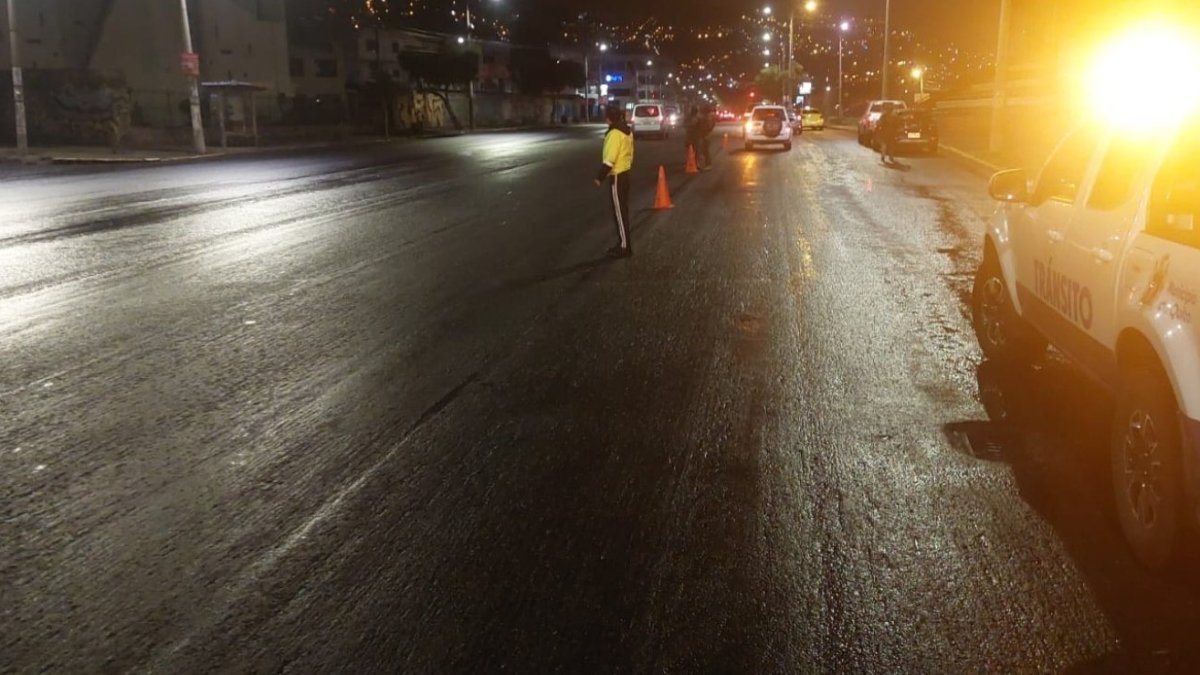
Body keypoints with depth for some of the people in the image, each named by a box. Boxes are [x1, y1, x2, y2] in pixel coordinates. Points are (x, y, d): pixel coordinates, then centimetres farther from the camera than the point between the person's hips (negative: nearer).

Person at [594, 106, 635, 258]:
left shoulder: (615, 133, -19)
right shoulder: (627, 131, 11)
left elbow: (610, 158, -23)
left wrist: (600, 176, -19)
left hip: (617, 176, -10)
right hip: (625, 173, 10)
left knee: (619, 212, -5)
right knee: (622, 210, 15)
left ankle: (624, 247, -2)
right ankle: (624, 243, 21)